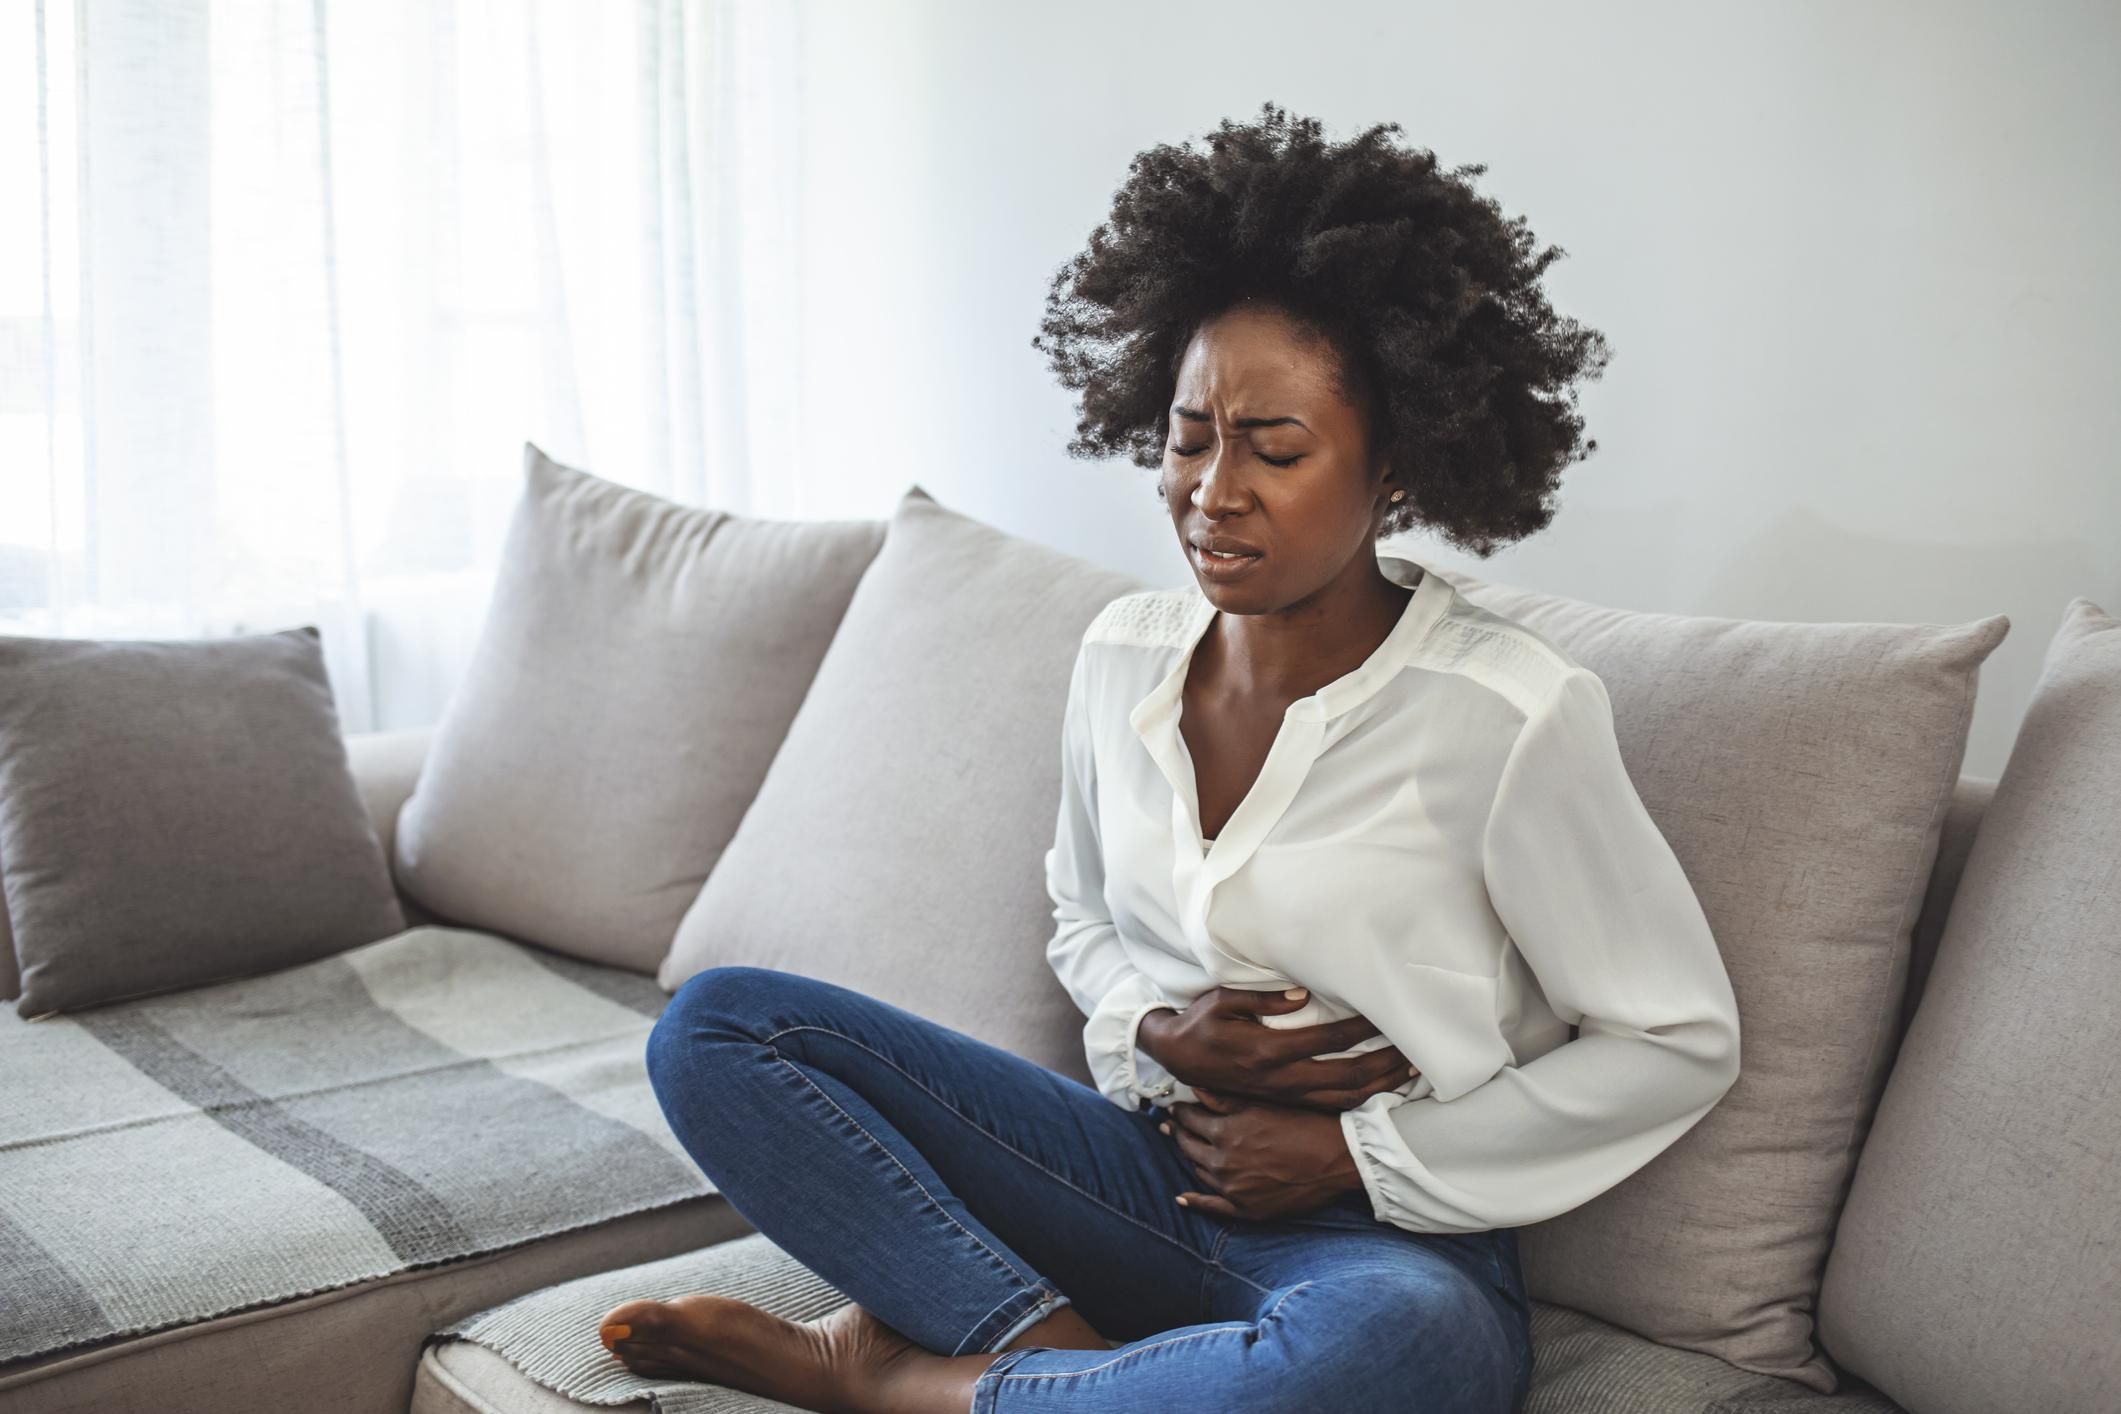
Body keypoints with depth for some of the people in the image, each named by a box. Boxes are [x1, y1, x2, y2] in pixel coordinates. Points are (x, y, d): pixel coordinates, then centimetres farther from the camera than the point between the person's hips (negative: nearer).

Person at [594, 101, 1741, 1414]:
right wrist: (1159, 1034, -6)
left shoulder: (1509, 711, -15)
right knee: (717, 1024, -7)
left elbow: (1678, 1040, -8)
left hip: (1391, 1239, -4)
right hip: (1145, 1169, 5)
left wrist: (1360, 1152, -10)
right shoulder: (1124, 654, 2)